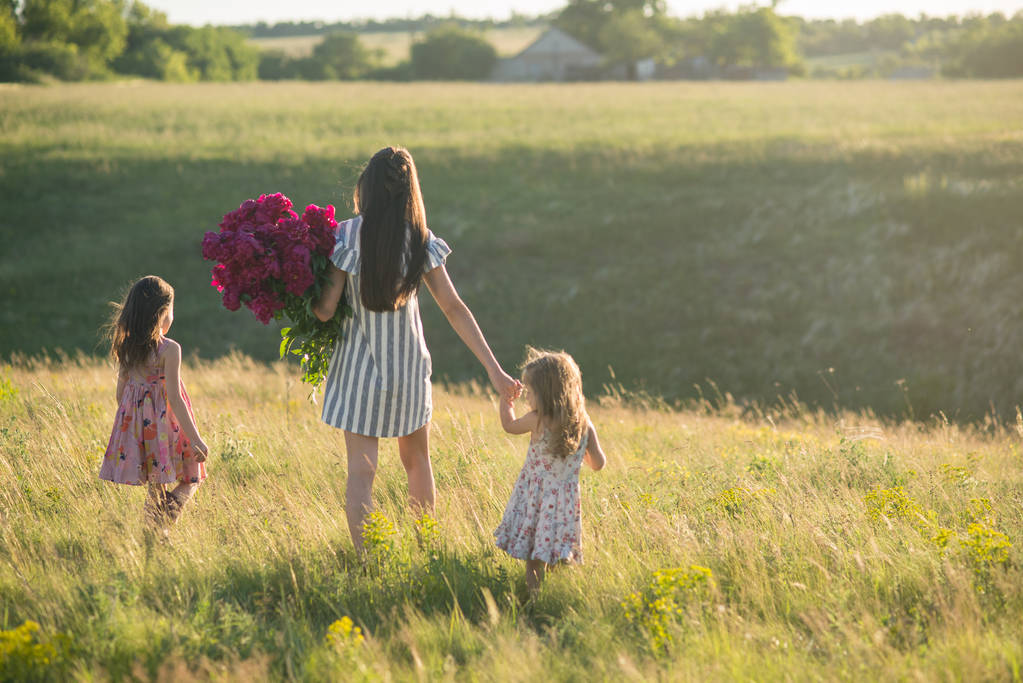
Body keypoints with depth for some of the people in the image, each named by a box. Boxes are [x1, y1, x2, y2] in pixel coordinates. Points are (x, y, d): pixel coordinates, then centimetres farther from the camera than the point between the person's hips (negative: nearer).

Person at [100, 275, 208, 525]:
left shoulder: (126, 348, 4)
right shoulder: (169, 350, -14)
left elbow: (121, 393, 10)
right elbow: (174, 398, -17)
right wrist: (195, 439, -15)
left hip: (136, 425, 6)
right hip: (166, 425, -6)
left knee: (155, 487, 15)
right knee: (191, 479, 7)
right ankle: (167, 520, -17)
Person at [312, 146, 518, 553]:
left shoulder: (348, 236, -15)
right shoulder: (421, 241, -7)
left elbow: (325, 310, -15)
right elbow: (454, 309, -6)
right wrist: (494, 369, -4)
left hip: (358, 366, -3)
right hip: (408, 365, 3)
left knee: (360, 469, 0)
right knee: (416, 459, 21)